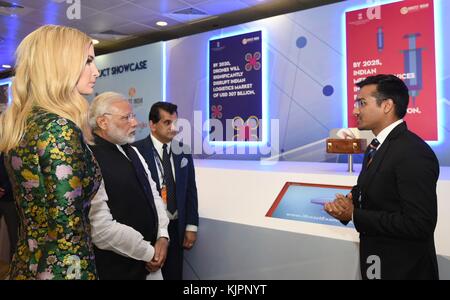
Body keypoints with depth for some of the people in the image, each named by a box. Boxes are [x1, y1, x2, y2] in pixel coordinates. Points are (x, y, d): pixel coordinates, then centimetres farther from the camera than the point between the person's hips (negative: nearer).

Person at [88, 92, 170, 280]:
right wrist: (149, 252, -14)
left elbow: (153, 194, 11)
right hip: (117, 269, -7)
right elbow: (102, 228, -24)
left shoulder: (132, 152, 8)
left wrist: (162, 237, -3)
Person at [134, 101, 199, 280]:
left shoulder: (183, 152, 4)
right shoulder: (137, 151, -11)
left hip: (176, 228, 4)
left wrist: (191, 226, 4)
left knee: (174, 275, 14)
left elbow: (190, 190, 8)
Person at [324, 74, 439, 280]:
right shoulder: (376, 147, 5)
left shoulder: (414, 153, -24)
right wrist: (349, 201, -7)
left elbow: (420, 224, -27)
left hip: (402, 268, -8)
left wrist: (354, 215, -22)